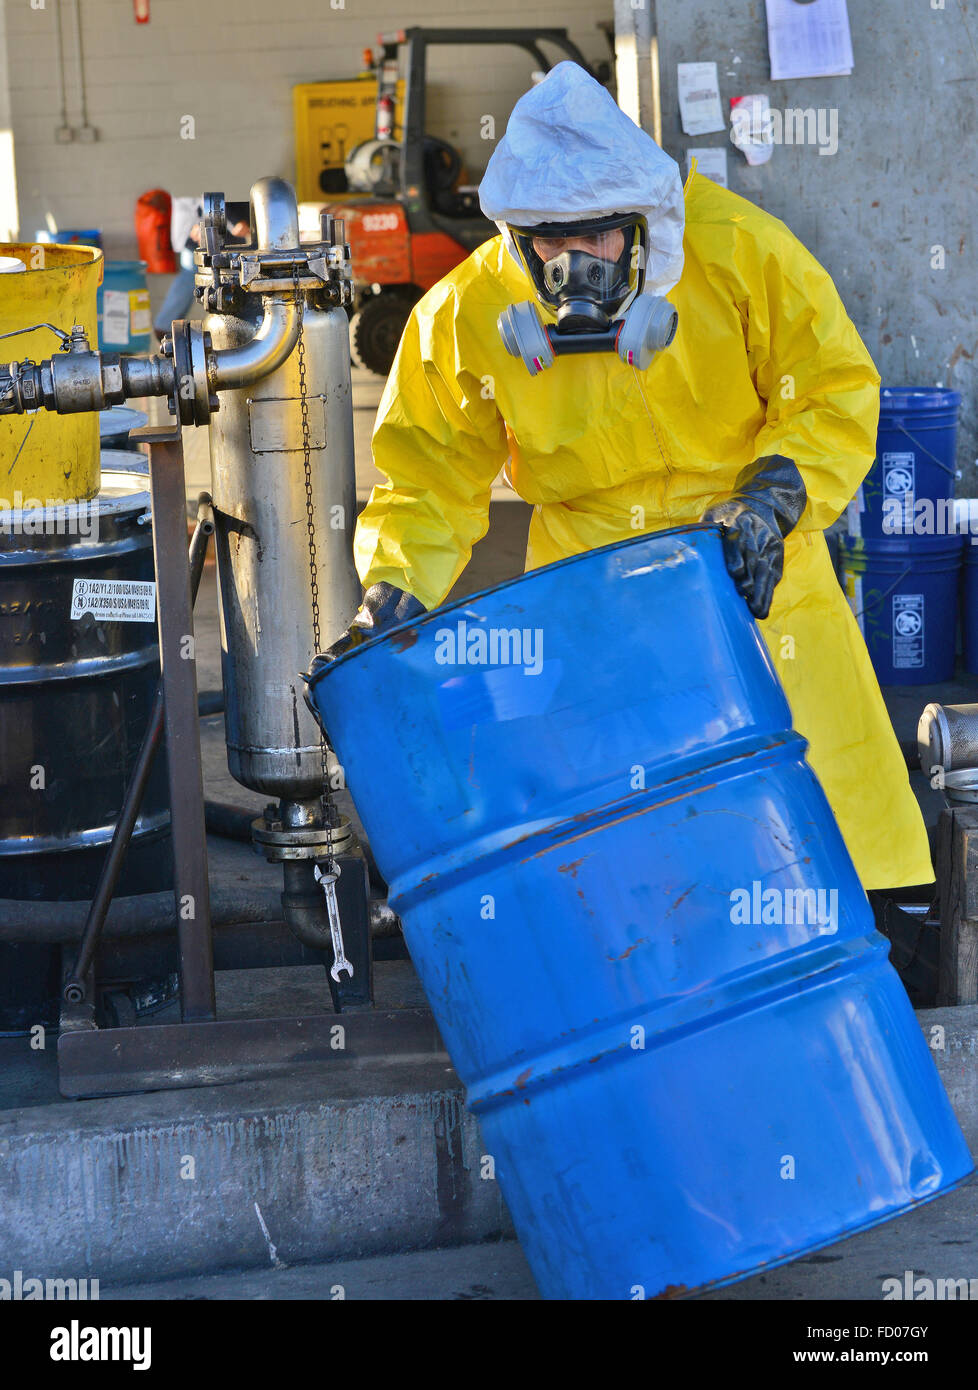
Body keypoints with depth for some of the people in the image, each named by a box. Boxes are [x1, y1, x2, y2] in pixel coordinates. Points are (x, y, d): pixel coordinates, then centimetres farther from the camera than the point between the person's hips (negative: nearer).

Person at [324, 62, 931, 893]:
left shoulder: (737, 249, -13)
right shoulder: (466, 317, -9)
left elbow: (836, 393, -5)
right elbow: (429, 478, 0)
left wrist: (774, 497, -21)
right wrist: (393, 596, -14)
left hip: (755, 584, 0)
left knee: (833, 821, 1)